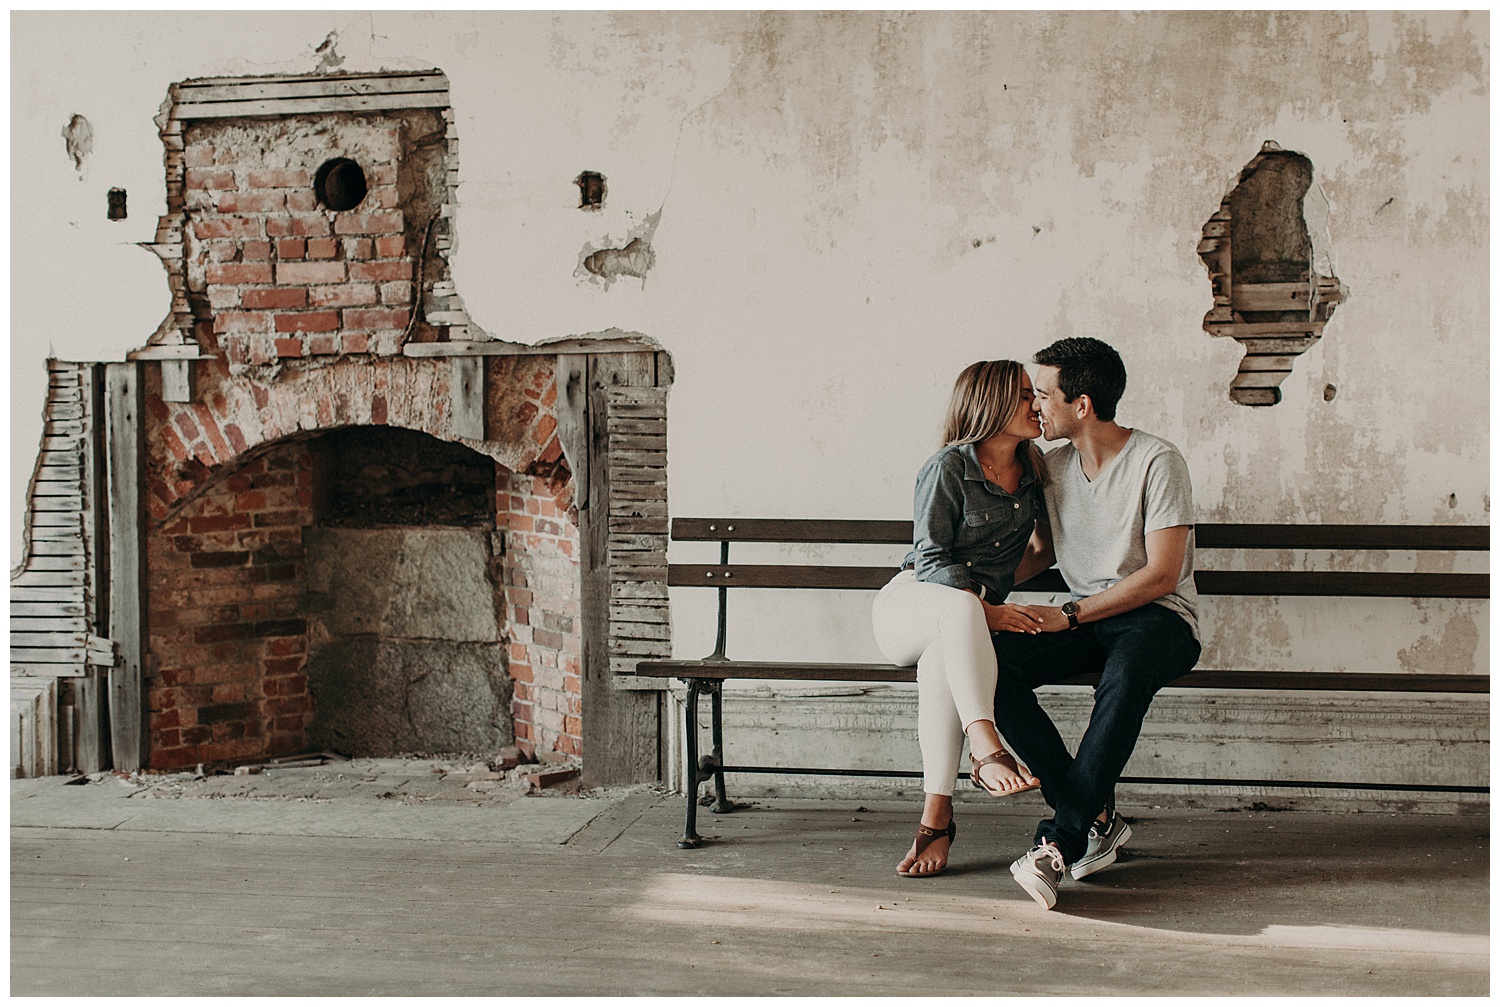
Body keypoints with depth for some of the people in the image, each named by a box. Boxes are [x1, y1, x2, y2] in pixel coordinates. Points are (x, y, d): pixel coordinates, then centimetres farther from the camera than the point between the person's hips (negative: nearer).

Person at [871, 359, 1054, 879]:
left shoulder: (1033, 470, 12)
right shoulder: (948, 468, -8)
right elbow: (931, 558, -14)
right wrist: (984, 610, -25)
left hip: (980, 611, 3)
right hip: (908, 603, -3)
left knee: (940, 662, -36)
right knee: (961, 606, -42)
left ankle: (936, 817, -39)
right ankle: (986, 752, -53)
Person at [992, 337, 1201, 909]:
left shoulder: (1157, 462, -11)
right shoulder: (1053, 462, 8)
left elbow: (1161, 576, -16)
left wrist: (1069, 616, -20)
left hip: (1159, 618, -6)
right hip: (1083, 618, 6)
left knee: (1125, 670, -42)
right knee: (991, 661, -23)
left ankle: (1061, 841, -37)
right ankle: (1096, 820, -23)